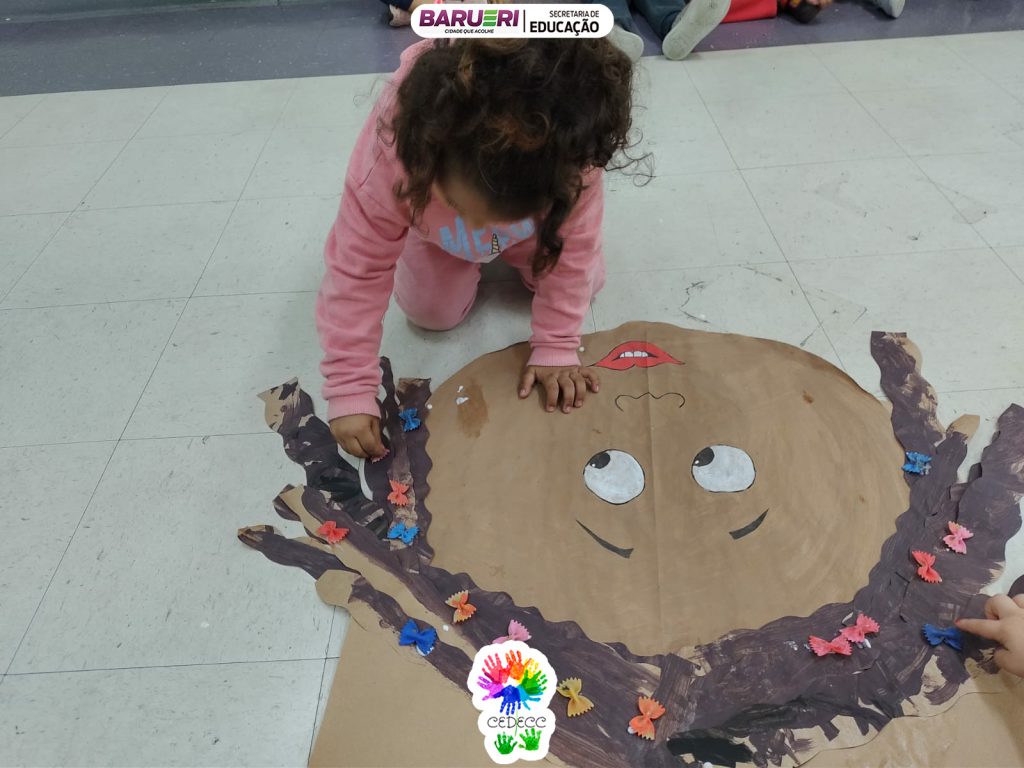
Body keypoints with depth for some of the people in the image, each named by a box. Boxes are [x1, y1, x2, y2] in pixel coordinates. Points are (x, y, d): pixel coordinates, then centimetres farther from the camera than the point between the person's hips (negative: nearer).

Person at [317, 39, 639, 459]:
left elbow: (572, 251, -29)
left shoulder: (571, 152, -42)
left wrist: (555, 348, -28)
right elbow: (357, 273, -37)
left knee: (583, 280, -4)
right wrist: (350, 392, -36)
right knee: (432, 312, -9)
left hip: (530, 213, 1)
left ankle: (507, 248, 25)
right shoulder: (388, 157, -45)